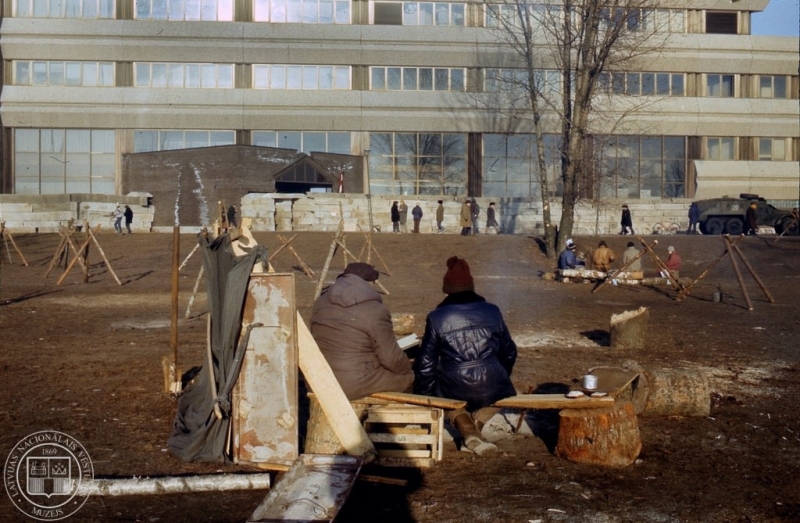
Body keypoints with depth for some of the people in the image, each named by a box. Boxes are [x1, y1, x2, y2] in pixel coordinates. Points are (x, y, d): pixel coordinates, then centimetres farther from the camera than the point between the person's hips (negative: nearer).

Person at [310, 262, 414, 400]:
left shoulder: (321, 302, 5)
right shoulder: (375, 311, -15)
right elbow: (392, 359, -10)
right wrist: (407, 368, 10)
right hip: (354, 386, -7)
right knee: (407, 377, 14)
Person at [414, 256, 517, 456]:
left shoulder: (436, 317, -3)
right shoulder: (492, 311, 4)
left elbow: (425, 364, 0)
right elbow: (509, 352, 13)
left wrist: (423, 395, 14)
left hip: (454, 389, -1)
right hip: (491, 388, 2)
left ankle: (467, 431, 2)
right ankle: (478, 421, 3)